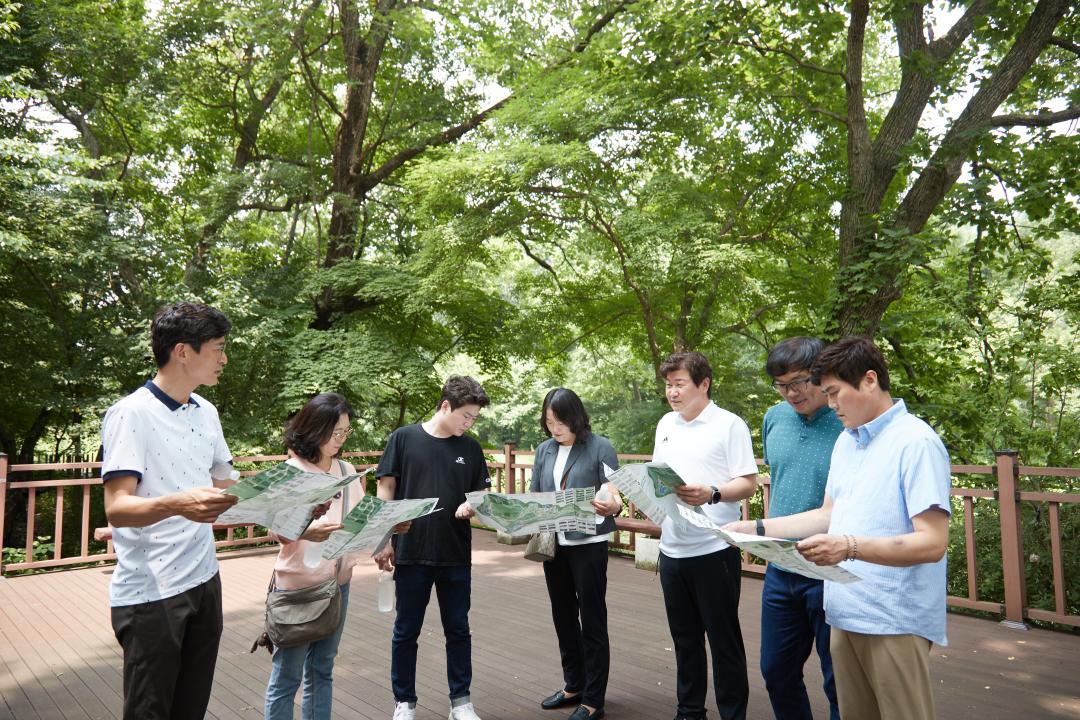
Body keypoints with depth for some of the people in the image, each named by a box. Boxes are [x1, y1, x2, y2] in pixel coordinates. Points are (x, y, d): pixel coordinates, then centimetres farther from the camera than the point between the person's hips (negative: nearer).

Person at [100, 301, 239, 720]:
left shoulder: (206, 412, 9)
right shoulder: (131, 413, -14)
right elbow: (116, 508, -20)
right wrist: (175, 504, -40)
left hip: (203, 580, 7)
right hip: (150, 593, -6)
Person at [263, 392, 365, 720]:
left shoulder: (347, 471, 7)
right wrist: (305, 531, -39)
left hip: (339, 582, 5)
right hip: (298, 585, -5)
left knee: (322, 671, 15)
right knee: (287, 676, 3)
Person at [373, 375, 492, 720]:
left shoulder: (471, 448, 3)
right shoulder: (403, 438, -5)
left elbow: (482, 495, 9)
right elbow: (386, 491, -2)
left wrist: (472, 505, -14)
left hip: (456, 555, 3)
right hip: (411, 553, -2)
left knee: (458, 630, 12)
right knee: (406, 632, 11)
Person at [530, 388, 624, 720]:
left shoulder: (600, 447, -8)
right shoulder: (544, 450, 6)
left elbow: (615, 497, -10)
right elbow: (533, 496, 9)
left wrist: (610, 507, -32)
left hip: (588, 545, -5)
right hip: (553, 544, 6)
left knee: (592, 621, 4)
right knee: (563, 618, 17)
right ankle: (573, 686, 34)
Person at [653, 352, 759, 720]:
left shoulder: (729, 424, -9)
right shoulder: (665, 424, 10)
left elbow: (749, 483, -12)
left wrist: (711, 494, -28)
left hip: (713, 550, -6)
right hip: (672, 549, 6)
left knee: (723, 638, 7)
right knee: (684, 638, 17)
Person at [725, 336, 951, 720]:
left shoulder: (917, 443, -15)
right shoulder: (845, 440, 11)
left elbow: (932, 542, -20)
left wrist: (850, 547, -31)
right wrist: (757, 528, 10)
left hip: (895, 621, -7)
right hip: (846, 612, 7)